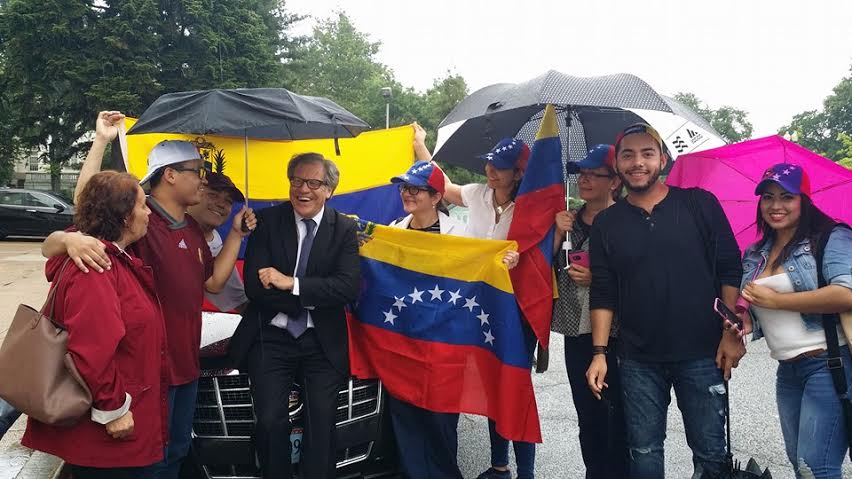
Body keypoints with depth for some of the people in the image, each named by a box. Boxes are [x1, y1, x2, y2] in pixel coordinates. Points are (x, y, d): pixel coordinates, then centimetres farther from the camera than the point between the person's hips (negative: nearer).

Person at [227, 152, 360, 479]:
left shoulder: (345, 229, -1)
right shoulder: (268, 221, -2)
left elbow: (350, 287, -15)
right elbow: (254, 286, -11)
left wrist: (292, 284, -20)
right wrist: (311, 300, -14)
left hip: (323, 342, 0)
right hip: (271, 339, 0)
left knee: (322, 425, 3)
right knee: (270, 422, 0)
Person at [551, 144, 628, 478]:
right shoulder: (570, 220, 10)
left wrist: (597, 279, -16)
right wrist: (558, 234, -6)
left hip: (615, 333, -5)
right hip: (577, 332, 5)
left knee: (618, 413, 0)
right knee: (588, 415, 14)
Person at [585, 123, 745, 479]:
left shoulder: (700, 204, 0)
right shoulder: (606, 223, 4)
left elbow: (730, 270, 0)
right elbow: (602, 294, 3)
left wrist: (732, 333, -5)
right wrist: (599, 352, -3)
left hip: (702, 355, -1)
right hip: (639, 360, 1)